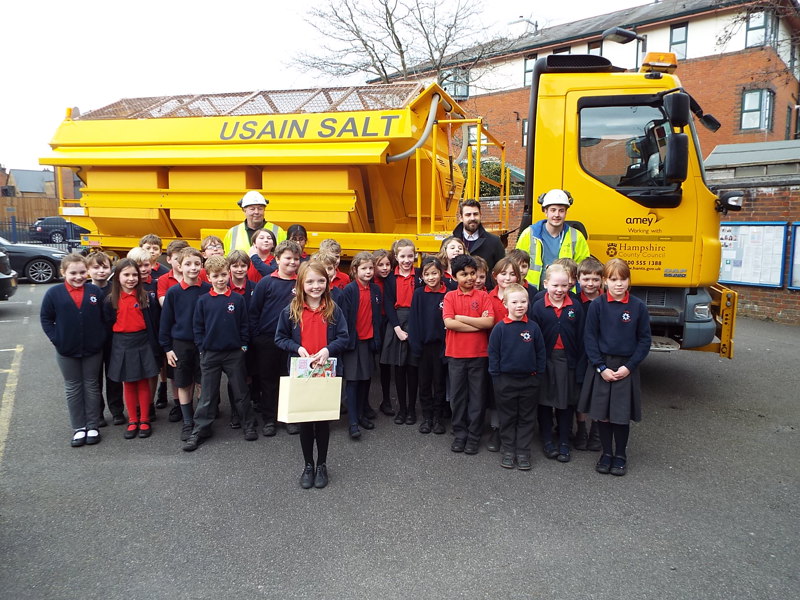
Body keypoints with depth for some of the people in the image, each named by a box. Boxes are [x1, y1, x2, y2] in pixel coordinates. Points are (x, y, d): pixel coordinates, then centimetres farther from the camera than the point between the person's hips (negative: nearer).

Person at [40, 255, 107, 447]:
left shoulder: (96, 292, -4)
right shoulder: (54, 293, -6)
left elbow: (105, 317, 3)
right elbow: (45, 318, 0)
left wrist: (102, 337, -5)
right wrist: (56, 339, -8)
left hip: (93, 350, 0)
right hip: (67, 351, 0)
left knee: (91, 386, 11)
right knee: (73, 388, 10)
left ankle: (93, 426, 21)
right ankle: (79, 428, 20)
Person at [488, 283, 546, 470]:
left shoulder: (533, 327, -2)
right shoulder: (500, 328, -8)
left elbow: (540, 352, 4)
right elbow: (493, 353, -3)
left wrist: (538, 375, 1)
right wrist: (495, 376, -4)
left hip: (529, 379, 2)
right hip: (506, 379, -1)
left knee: (526, 418, 10)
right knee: (507, 418, 10)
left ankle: (523, 452, 20)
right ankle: (508, 451, 22)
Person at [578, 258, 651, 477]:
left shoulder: (638, 306, -3)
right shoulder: (597, 305, -5)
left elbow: (644, 340, 0)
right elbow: (590, 338, -4)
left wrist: (629, 366, -8)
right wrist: (601, 367, -10)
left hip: (626, 368, 0)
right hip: (600, 366, 0)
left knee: (622, 415, 4)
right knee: (602, 414, 7)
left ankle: (620, 455, 24)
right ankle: (606, 454, 24)